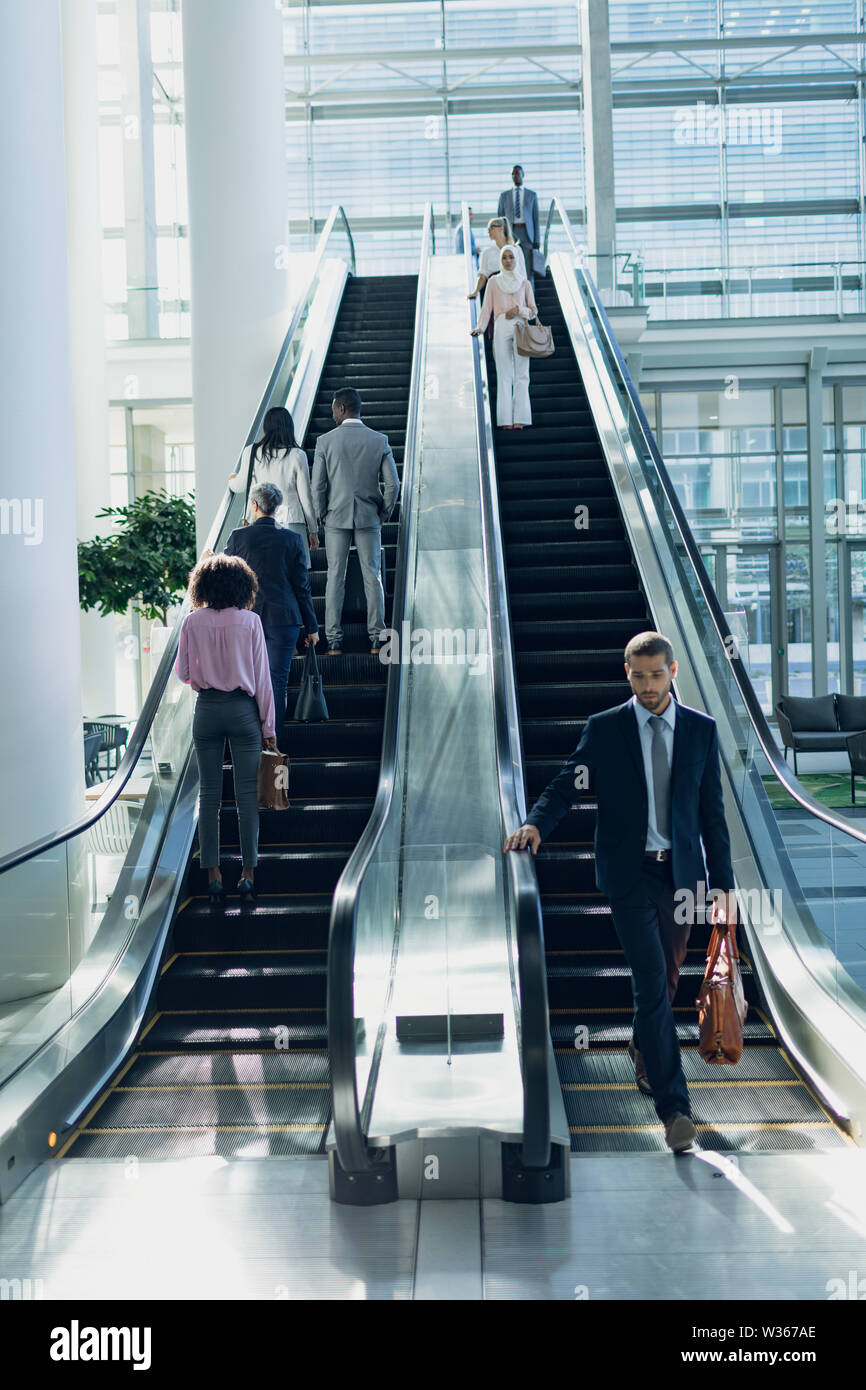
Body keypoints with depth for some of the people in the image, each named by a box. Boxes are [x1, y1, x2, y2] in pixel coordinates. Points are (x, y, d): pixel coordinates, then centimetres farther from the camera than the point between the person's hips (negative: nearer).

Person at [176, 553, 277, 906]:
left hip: (207, 710, 1)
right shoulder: (250, 621, -5)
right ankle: (248, 873, 7)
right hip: (243, 709, -1)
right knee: (247, 793, 4)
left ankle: (213, 875, 9)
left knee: (209, 793, 8)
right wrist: (268, 725, 2)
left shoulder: (193, 622, -3)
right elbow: (261, 676, -4)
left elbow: (182, 672, 4)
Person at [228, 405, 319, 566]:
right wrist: (313, 530, 10)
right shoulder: (297, 456, -3)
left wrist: (231, 480, 38)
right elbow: (305, 496, 1)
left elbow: (240, 486, 13)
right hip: (291, 522, -2)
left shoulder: (251, 452, 2)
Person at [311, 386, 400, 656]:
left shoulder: (325, 441, -6)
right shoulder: (379, 441, -2)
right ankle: (377, 639, 5)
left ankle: (334, 641, 3)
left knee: (335, 577, 4)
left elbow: (317, 485, -6)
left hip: (336, 518, -1)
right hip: (369, 518, 1)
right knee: (372, 577, 6)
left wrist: (322, 516, 7)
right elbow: (392, 484, -3)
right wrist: (383, 514, 9)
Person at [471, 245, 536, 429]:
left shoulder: (524, 282, 15)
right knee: (504, 374, -5)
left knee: (521, 374, -6)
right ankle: (506, 419, -7)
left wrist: (519, 310, -7)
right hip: (502, 327, -1)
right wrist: (480, 327, -7)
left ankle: (519, 418, -8)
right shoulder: (493, 281, 14)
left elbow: (533, 310, 13)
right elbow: (487, 308, 8)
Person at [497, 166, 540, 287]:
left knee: (529, 269, -5)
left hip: (527, 233, 0)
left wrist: (537, 240, -2)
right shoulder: (504, 195, 11)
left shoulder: (531, 195, 10)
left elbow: (536, 218, 7)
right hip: (511, 233, 0)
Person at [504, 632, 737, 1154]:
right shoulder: (604, 729, -1)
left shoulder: (701, 729, 4)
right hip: (629, 873, -3)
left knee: (666, 979, 16)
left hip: (681, 872, 3)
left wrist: (725, 882, 4)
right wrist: (536, 823, -24)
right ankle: (675, 1106, -5)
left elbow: (712, 811, 6)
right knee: (652, 983, -9)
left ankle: (644, 1050, 45)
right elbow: (567, 784, -4)